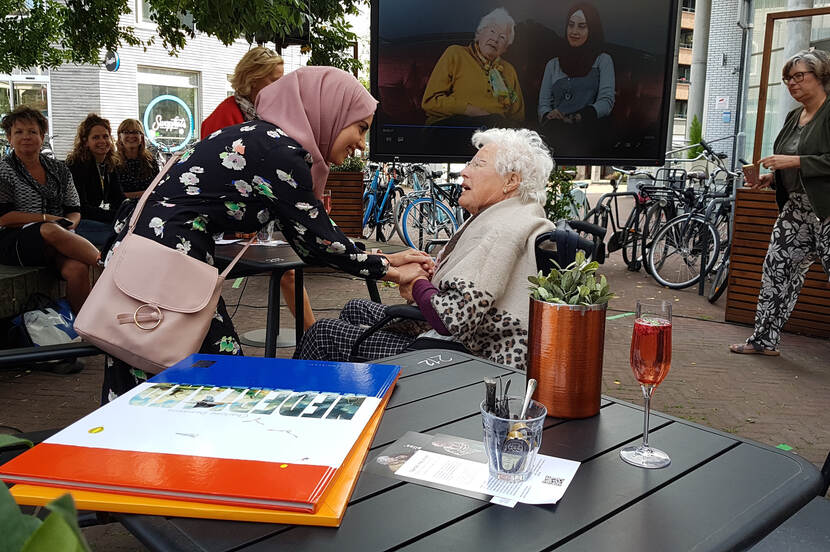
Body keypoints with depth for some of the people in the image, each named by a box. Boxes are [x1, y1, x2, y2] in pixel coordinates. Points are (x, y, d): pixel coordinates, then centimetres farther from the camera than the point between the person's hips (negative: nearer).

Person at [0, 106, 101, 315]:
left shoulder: (59, 169, 18)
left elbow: (74, 211, 15)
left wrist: (67, 226, -8)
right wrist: (46, 219, -11)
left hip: (58, 239, 3)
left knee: (77, 269, -32)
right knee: (51, 231, -39)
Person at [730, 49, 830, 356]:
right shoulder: (793, 117, 16)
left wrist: (793, 161, -21)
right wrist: (770, 178, 9)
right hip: (796, 207, 8)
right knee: (776, 268, 7)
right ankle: (764, 339, 16)